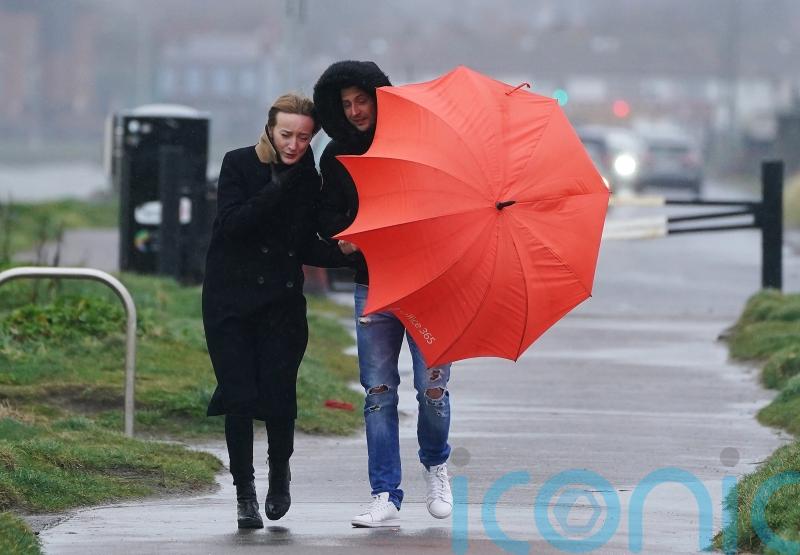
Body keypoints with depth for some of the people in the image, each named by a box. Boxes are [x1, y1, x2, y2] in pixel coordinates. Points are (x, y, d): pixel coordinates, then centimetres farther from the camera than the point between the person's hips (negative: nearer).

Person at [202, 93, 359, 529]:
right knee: (239, 397, -8)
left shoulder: (308, 181, 6)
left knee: (279, 398, -6)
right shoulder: (239, 165, -2)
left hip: (282, 303, 2)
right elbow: (231, 223, -15)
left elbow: (306, 248, 8)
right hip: (232, 300, -2)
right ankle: (244, 492, 7)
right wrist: (279, 189, -19)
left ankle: (279, 472, 23)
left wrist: (343, 253, -11)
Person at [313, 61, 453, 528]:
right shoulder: (337, 156, 6)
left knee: (432, 387, -4)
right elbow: (328, 214, 8)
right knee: (379, 392, -2)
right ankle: (386, 498, -1)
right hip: (373, 286, 2)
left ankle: (436, 464, 25)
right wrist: (343, 235, -13)